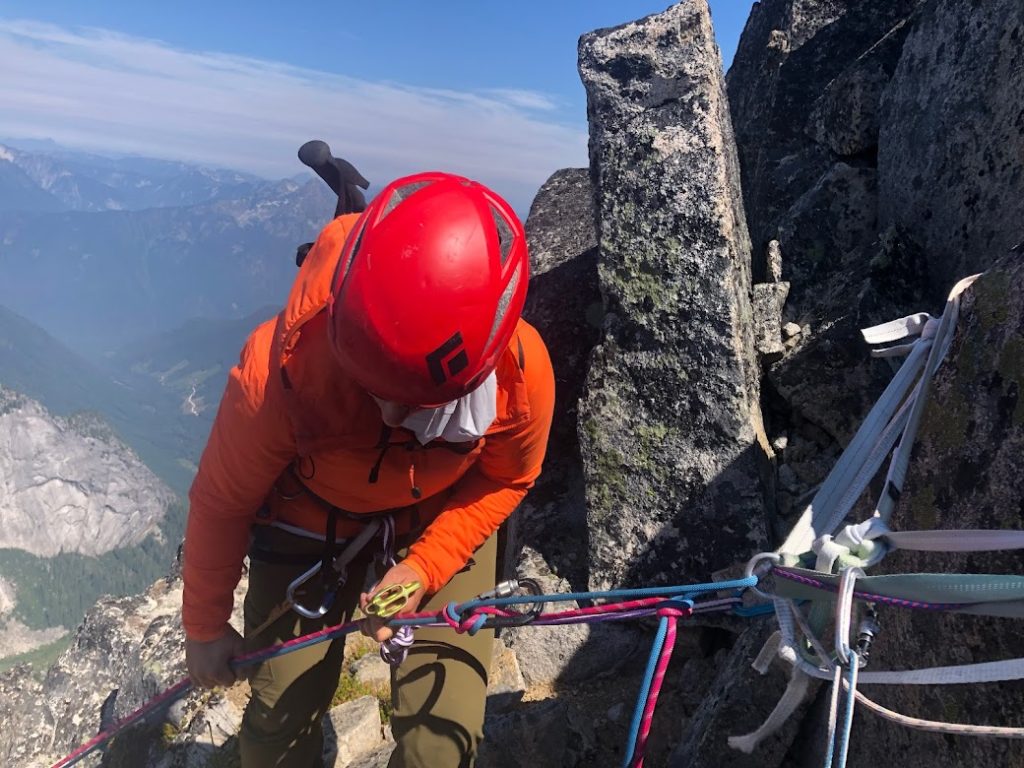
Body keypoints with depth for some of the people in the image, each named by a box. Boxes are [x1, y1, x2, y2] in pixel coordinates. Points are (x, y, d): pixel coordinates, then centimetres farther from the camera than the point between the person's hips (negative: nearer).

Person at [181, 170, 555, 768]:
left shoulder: (523, 371, -32)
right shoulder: (280, 367, -35)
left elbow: (505, 481, -10)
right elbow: (222, 502, -16)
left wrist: (423, 567, -22)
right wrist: (205, 628, -1)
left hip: (440, 523, 1)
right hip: (311, 518, 0)